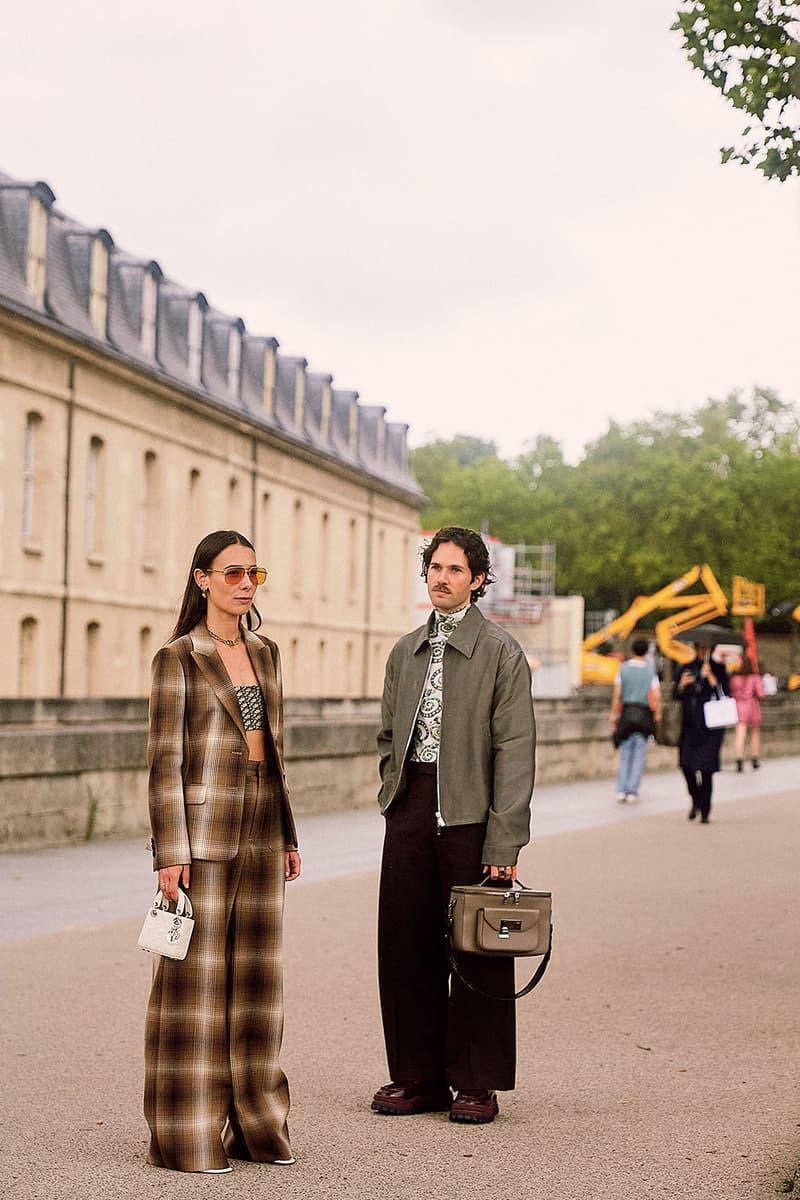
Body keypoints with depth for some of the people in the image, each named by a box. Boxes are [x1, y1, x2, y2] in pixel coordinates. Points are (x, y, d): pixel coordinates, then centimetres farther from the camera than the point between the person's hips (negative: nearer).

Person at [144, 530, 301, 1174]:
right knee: (195, 979, -2)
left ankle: (251, 1122, 18)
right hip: (204, 834, -6)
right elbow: (165, 761, -8)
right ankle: (187, 1133, 5)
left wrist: (288, 836, 16)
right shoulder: (178, 658, -5)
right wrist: (171, 851, -14)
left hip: (262, 833, 6)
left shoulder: (266, 653, 13)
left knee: (256, 977, 9)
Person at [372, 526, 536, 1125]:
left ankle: (476, 1083, 10)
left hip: (470, 812, -5)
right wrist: (394, 795, 8)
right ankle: (418, 1076, 18)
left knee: (475, 950, 1)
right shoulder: (406, 651, 14)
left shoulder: (501, 651, -3)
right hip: (410, 812, 5)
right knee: (405, 946, 6)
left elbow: (515, 749, -9)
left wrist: (504, 843, -14)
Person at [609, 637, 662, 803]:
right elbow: (656, 696, -9)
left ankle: (621, 790, 2)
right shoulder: (650, 670, -4)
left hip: (627, 711, 1)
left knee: (625, 752, 10)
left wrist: (614, 714, 5)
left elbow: (617, 693, -2)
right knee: (639, 753, 7)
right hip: (644, 714, -1)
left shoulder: (623, 668, -1)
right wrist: (658, 714, 4)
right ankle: (632, 790, 2)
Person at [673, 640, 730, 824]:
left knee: (706, 768, -7)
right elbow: (676, 695, 9)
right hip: (690, 724, 3)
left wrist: (710, 676, -17)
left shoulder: (718, 669, 2)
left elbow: (724, 694, -9)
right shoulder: (687, 668, 11)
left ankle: (705, 812, 2)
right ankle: (696, 800, 20)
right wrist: (682, 685, -11)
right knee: (686, 764, -6)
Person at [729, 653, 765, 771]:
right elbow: (761, 694, -13)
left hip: (739, 707, 0)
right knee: (755, 733, 17)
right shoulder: (755, 677, -10)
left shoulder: (734, 678, -7)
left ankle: (739, 759, -20)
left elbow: (730, 693, -1)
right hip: (753, 707, 0)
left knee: (740, 734, -4)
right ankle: (755, 760, 22)